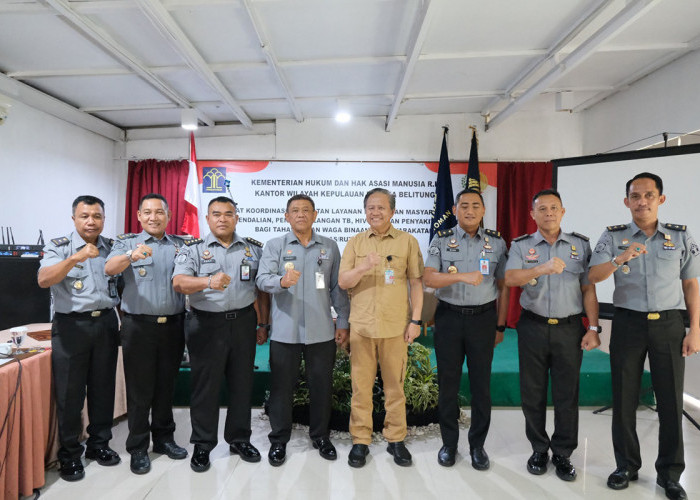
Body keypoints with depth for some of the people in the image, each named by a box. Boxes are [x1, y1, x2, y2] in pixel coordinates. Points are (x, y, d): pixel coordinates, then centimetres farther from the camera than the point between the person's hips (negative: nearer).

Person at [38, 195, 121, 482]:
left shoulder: (112, 247, 8)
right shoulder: (59, 247, -3)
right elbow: (44, 280, -20)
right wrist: (75, 258, -34)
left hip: (106, 323, 3)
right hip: (71, 326, -3)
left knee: (104, 388, 12)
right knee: (70, 392, 5)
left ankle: (99, 444, 28)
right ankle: (69, 455, 21)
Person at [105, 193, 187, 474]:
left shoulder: (180, 246, 11)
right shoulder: (127, 242, 2)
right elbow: (110, 268, -18)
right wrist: (131, 256, -38)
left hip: (173, 325, 3)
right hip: (139, 326, -3)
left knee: (166, 386, 14)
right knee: (139, 389, 5)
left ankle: (164, 438, 30)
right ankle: (138, 448, 20)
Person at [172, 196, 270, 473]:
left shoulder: (253, 248, 8)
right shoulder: (194, 249, 1)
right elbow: (178, 282, -14)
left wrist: (263, 324, 7)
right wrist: (208, 281, -33)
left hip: (243, 323, 2)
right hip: (207, 324, -2)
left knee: (242, 383, 11)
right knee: (205, 385, 5)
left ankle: (240, 439, 28)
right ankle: (202, 445, 22)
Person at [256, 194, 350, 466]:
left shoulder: (330, 247, 8)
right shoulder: (274, 246, 3)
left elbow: (338, 287, 10)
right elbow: (262, 279, -10)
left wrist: (343, 322, 6)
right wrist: (282, 281, -32)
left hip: (321, 331, 2)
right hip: (284, 331, -1)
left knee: (322, 386, 11)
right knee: (281, 387, 8)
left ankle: (320, 436, 31)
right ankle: (279, 440, 26)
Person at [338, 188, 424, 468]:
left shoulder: (407, 242, 5)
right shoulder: (355, 243, 8)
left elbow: (416, 283, 5)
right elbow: (342, 282, 1)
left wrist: (415, 320, -1)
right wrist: (363, 267, -17)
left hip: (396, 326, -1)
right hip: (362, 326, 1)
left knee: (395, 385, 8)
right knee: (361, 385, 6)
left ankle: (396, 440, 24)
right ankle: (360, 440, 20)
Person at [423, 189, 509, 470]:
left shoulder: (497, 242, 5)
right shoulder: (441, 241, 1)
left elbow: (503, 286, 7)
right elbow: (428, 278, -11)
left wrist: (500, 326, 6)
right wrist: (462, 276, -25)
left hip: (483, 317, 1)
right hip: (449, 317, 0)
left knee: (481, 382, 7)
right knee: (448, 381, 7)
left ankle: (478, 445, 24)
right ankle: (449, 443, 23)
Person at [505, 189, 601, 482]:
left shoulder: (580, 245, 6)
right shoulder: (521, 246, 2)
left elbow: (588, 290, 5)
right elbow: (510, 279, -16)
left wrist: (593, 329, -1)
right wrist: (543, 269, -32)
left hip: (569, 328, 1)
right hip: (532, 328, 0)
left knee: (567, 394, 7)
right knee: (533, 393, 9)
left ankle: (562, 454, 23)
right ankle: (539, 450, 26)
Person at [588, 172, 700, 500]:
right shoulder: (613, 236, 0)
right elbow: (593, 276, -12)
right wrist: (619, 260, -31)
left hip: (669, 324, 1)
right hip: (628, 323, 0)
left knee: (671, 400, 7)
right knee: (624, 398, 8)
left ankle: (670, 474, 24)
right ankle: (627, 466, 24)